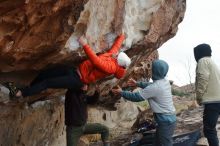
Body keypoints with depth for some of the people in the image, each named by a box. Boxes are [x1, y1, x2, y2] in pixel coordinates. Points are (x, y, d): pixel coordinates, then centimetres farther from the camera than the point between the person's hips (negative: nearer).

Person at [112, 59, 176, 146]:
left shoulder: (155, 87, -24)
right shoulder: (165, 82, 2)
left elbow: (136, 97, -15)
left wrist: (121, 92, -3)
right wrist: (137, 83, 25)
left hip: (165, 121, -9)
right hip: (169, 118, 9)